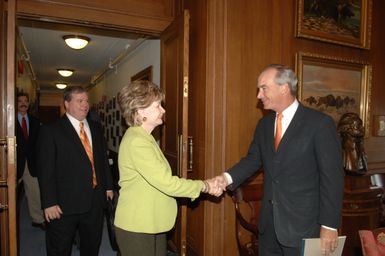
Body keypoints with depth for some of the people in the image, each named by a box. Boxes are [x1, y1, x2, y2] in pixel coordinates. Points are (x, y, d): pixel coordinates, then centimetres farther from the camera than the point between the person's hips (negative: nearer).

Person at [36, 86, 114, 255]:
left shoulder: (96, 128, 10)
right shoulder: (51, 130, -7)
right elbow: (45, 170, -11)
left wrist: (108, 186, 9)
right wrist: (49, 203, -15)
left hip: (95, 201, 5)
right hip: (65, 204, -4)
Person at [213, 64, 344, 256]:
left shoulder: (320, 123, -13)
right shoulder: (264, 124, 5)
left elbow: (332, 177, -12)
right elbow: (253, 159, 10)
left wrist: (329, 225, -12)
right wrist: (228, 177, -8)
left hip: (302, 224, -5)